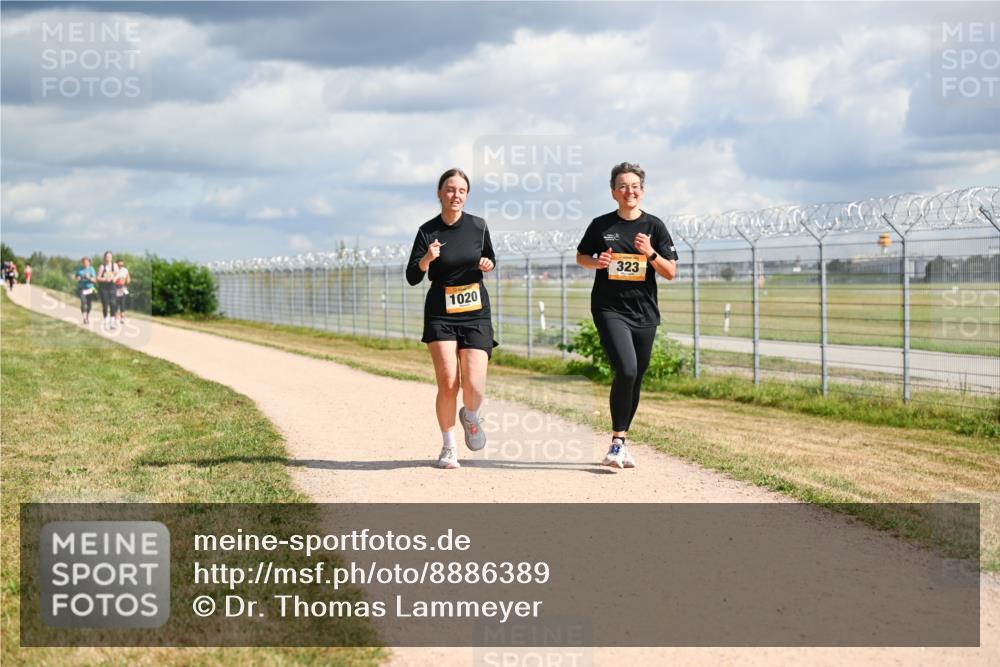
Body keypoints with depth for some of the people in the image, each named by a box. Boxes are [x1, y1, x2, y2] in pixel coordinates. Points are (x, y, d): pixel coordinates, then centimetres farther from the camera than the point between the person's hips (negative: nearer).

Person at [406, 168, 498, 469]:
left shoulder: (478, 226, 2)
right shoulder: (428, 231, -3)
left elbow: (490, 259, 18)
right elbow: (412, 278, -4)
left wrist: (488, 265, -5)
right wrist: (426, 259, -24)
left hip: (476, 312, 1)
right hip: (440, 313, -1)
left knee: (474, 386, -12)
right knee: (448, 383, -11)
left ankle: (470, 417, 25)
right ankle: (448, 447, 9)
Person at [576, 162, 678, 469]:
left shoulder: (654, 226, 4)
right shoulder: (602, 225, 2)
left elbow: (671, 273, 3)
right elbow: (580, 257, 17)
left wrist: (650, 253, -15)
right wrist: (596, 262, -5)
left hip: (644, 313, 3)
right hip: (610, 310, -3)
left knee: (635, 380, 8)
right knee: (626, 371, -21)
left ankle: (620, 442, 24)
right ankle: (618, 442, -10)